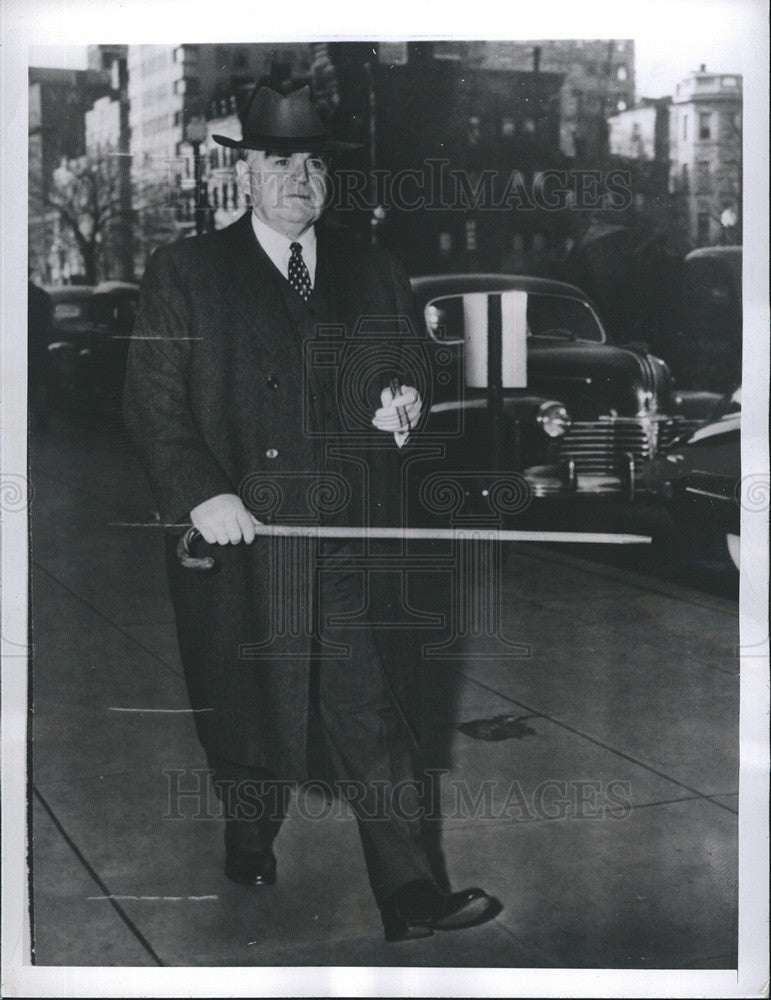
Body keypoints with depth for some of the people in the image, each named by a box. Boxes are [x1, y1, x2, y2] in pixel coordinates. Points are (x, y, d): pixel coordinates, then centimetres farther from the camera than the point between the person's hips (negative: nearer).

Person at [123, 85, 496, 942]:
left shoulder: (374, 273, 15)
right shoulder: (184, 272, 4)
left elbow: (409, 375, 23)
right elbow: (152, 405, -1)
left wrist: (405, 408, -1)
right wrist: (201, 492, -15)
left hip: (356, 540, 2)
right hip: (241, 532, -2)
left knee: (376, 719, 0)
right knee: (252, 717, 10)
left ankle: (410, 900, 5)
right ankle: (249, 869, 33)